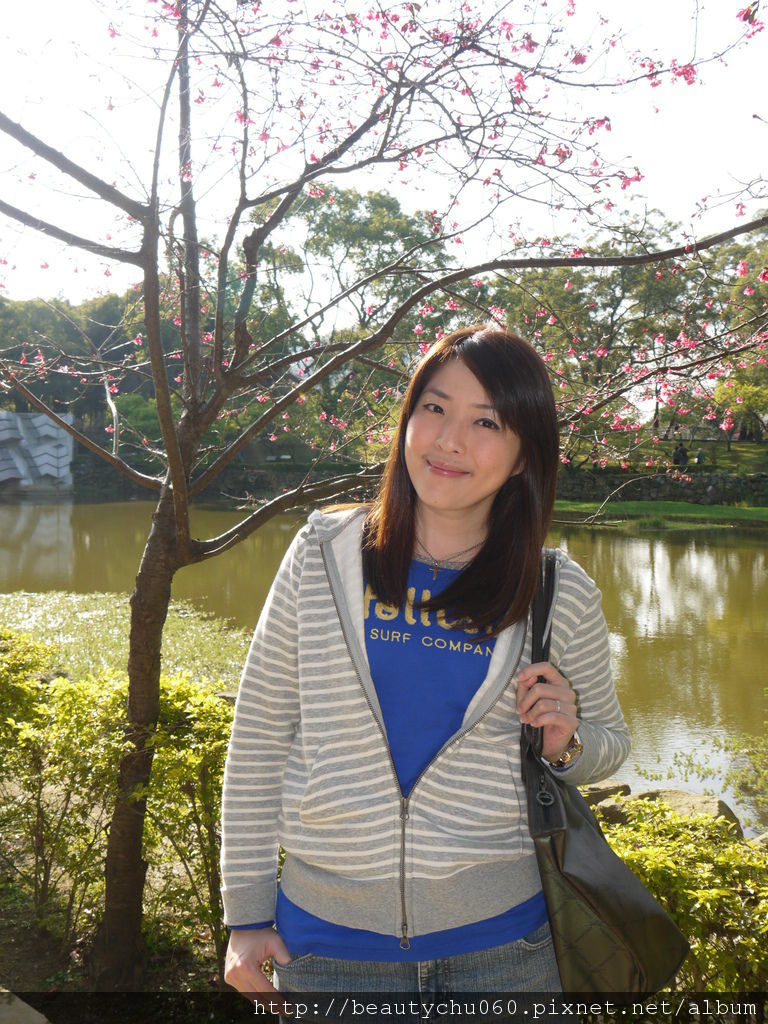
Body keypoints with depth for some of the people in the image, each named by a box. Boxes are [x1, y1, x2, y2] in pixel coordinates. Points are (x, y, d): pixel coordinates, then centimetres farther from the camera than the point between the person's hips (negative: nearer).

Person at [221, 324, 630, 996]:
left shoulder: (562, 599, -3)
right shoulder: (325, 556, -4)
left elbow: (609, 742, 12)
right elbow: (259, 735, 0)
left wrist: (565, 743, -12)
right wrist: (247, 914, 1)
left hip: (499, 941, 1)